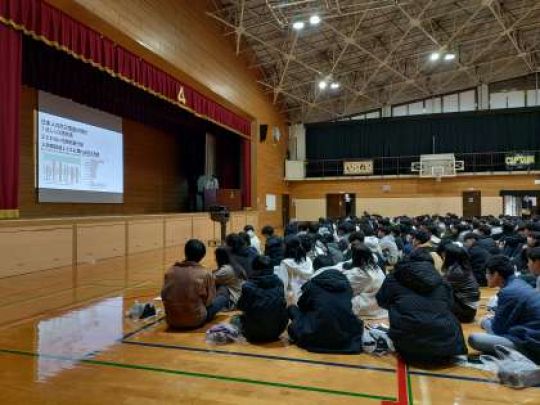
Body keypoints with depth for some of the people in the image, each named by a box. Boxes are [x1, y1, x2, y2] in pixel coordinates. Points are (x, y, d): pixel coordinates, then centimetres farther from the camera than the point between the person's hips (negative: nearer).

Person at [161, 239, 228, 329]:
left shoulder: (170, 271, -4)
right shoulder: (205, 274, -13)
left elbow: (164, 296, 4)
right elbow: (209, 301, -4)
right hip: (196, 320, -6)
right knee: (224, 292, 11)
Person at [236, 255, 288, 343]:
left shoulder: (248, 285, -13)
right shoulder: (278, 282, -5)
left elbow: (241, 307, 1)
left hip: (254, 333, -1)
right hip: (277, 330, 1)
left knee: (241, 317, 26)